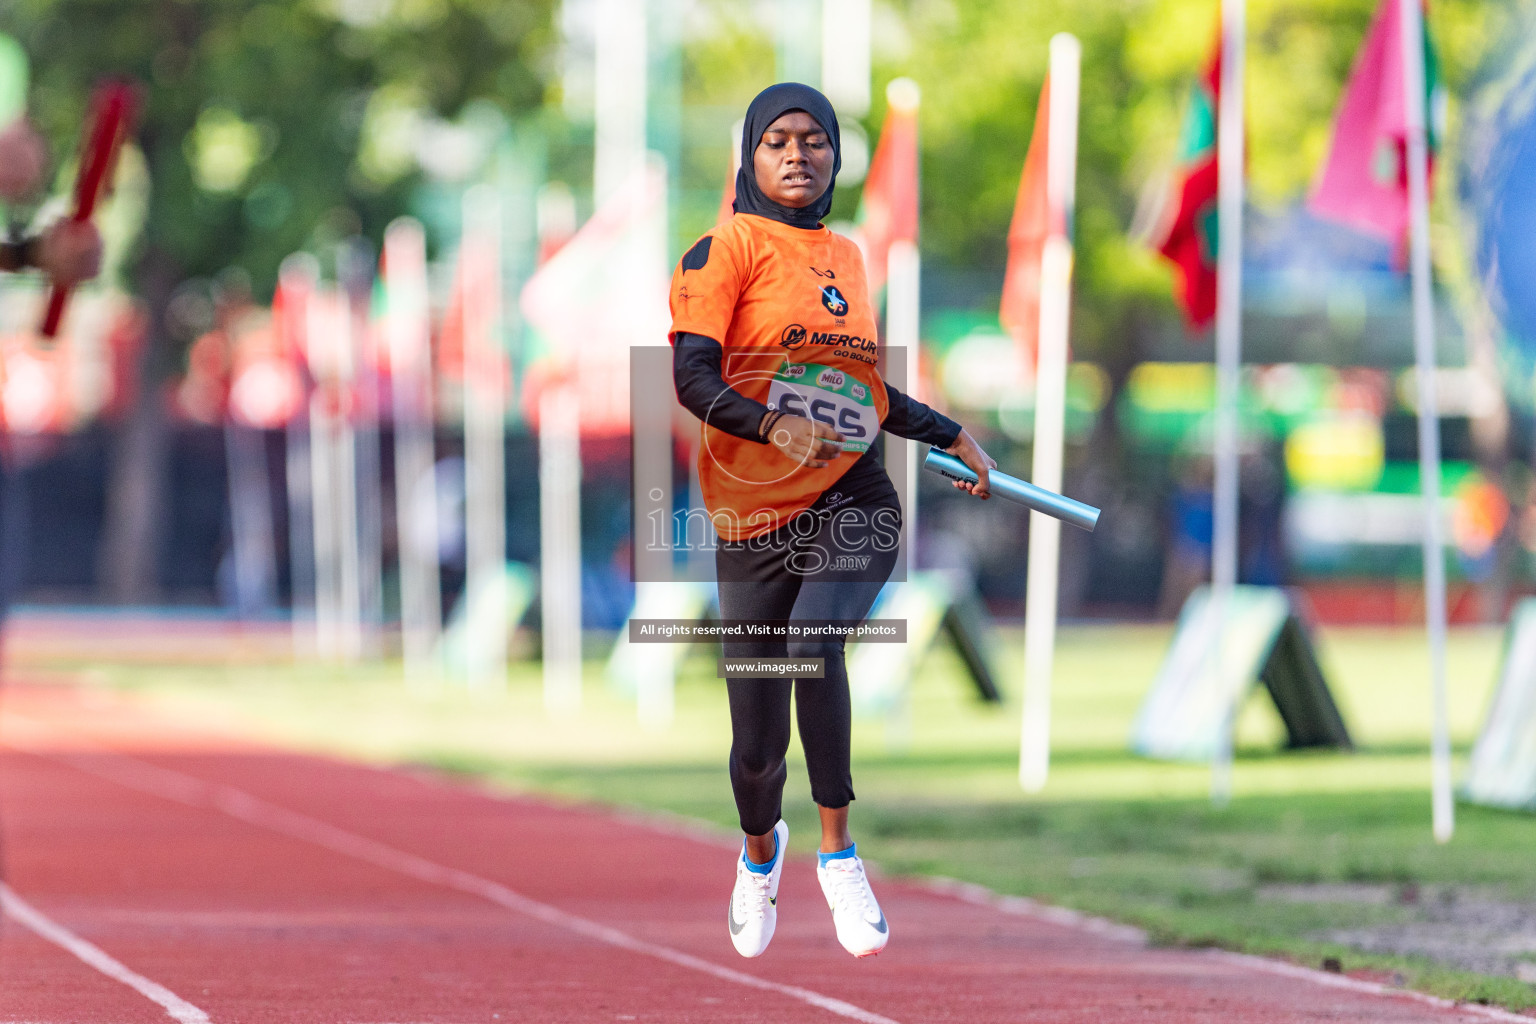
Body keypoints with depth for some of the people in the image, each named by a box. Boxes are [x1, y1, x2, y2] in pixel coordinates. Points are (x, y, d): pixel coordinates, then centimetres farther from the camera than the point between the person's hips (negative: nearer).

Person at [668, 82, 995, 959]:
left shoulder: (847, 256, 14)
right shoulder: (731, 247, -2)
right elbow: (692, 373, -13)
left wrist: (953, 436, 28)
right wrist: (770, 426, -29)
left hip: (852, 501, 2)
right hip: (752, 516, -2)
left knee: (813, 645, -30)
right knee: (758, 745, 3)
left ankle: (838, 849, -17)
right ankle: (760, 852, 37)